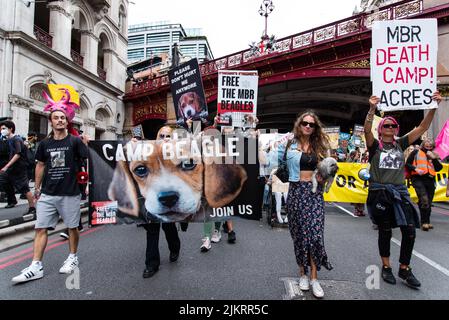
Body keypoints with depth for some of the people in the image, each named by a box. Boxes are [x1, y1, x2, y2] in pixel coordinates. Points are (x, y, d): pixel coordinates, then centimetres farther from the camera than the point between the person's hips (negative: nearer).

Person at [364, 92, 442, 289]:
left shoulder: (400, 144, 10)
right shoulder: (375, 145, 0)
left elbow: (422, 127, 6)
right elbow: (367, 130, -19)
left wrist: (434, 107, -4)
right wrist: (372, 109, -32)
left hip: (399, 191, 4)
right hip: (379, 193, -3)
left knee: (410, 231, -2)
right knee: (385, 231, 6)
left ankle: (404, 269, 16)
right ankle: (386, 267, 24)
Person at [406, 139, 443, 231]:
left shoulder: (434, 155, 20)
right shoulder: (416, 152, 9)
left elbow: (439, 168, 10)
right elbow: (407, 163, 4)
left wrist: (434, 158, -2)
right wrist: (416, 169, -11)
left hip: (430, 180, 5)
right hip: (418, 179, -5)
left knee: (429, 203, 9)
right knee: (424, 201, -20)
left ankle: (427, 222, 21)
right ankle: (424, 222, -15)